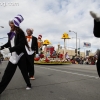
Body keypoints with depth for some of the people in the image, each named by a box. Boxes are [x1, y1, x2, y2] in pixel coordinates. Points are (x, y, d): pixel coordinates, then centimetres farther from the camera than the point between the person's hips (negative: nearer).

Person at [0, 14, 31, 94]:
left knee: (24, 71, 6)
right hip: (14, 56, 6)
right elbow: (9, 43, 16)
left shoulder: (20, 32, -11)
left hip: (20, 55, -6)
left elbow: (21, 45, -21)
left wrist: (9, 50, -27)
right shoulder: (11, 33, 8)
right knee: (8, 72, 9)